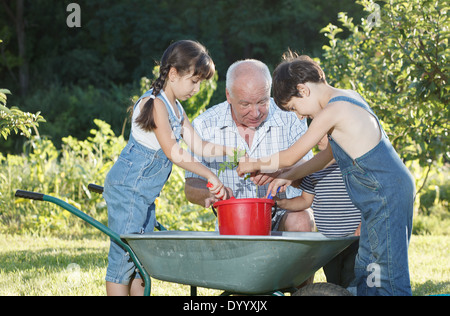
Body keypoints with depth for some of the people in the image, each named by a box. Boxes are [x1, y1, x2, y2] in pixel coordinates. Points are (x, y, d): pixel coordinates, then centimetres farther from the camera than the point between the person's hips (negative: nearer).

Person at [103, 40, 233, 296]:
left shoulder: (176, 108, 13)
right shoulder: (155, 104, -17)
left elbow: (198, 146, 14)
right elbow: (172, 151, -22)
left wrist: (229, 150, -1)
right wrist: (210, 176, -23)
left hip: (147, 193, 10)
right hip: (128, 188, -10)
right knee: (123, 255, -6)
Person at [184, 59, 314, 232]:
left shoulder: (290, 119, -6)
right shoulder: (204, 125, -4)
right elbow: (192, 186, -3)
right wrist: (210, 195, -27)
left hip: (284, 213, 0)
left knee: (301, 221, -33)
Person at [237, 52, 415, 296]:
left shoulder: (331, 112, -15)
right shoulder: (348, 98, 14)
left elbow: (290, 157, -7)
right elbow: (328, 154, 23)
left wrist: (255, 164, 9)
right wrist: (288, 178, 22)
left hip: (386, 195, -10)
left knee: (388, 274, -10)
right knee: (366, 270, 11)